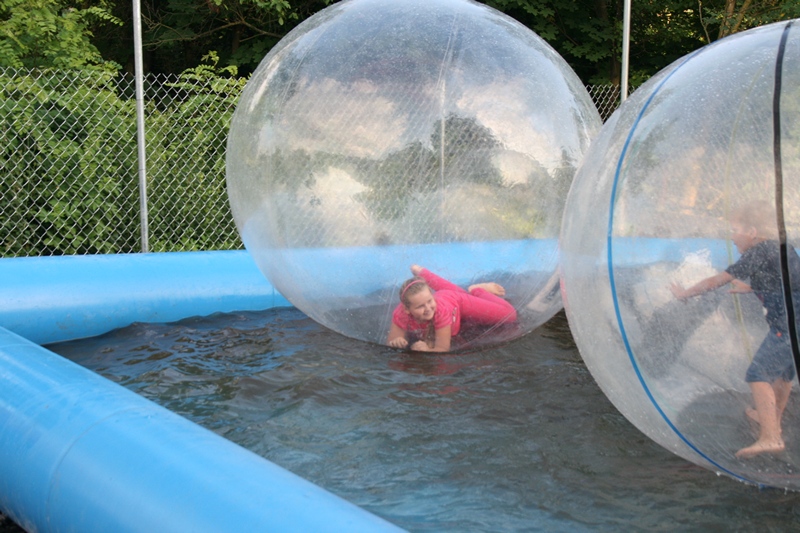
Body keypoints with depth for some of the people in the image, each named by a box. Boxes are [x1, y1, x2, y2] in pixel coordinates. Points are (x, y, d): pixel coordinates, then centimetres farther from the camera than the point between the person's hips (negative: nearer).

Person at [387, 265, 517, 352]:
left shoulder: (441, 310, -46)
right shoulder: (400, 314, -42)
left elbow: (443, 349, -41)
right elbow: (390, 342, -34)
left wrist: (427, 350, -61)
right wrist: (395, 343, -58)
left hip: (458, 302, -3)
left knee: (509, 315, -4)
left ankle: (477, 289, 17)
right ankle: (421, 272, 59)